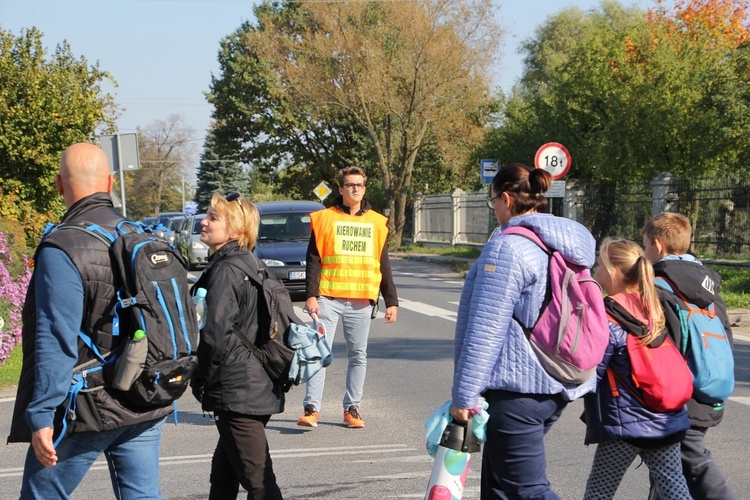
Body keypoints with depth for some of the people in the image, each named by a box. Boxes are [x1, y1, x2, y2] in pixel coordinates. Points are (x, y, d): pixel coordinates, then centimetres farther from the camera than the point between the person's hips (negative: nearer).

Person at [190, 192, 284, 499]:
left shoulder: (226, 271, -16)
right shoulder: (249, 264, 14)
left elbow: (215, 336, -23)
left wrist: (200, 382, -7)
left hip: (236, 392, -10)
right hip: (257, 388, 10)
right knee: (223, 475, 21)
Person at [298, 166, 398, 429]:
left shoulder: (376, 222, 12)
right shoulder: (325, 218, 4)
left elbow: (383, 265, 14)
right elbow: (313, 260, 0)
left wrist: (391, 301, 10)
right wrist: (311, 295, -9)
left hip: (362, 301, 3)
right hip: (329, 298, -3)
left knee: (358, 356, 7)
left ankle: (352, 409, 15)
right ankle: (311, 408, -3)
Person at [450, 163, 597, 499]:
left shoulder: (507, 246, -15)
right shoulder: (566, 248, 12)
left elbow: (485, 330, -18)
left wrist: (464, 396, -15)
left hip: (518, 389, -9)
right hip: (558, 386, 9)